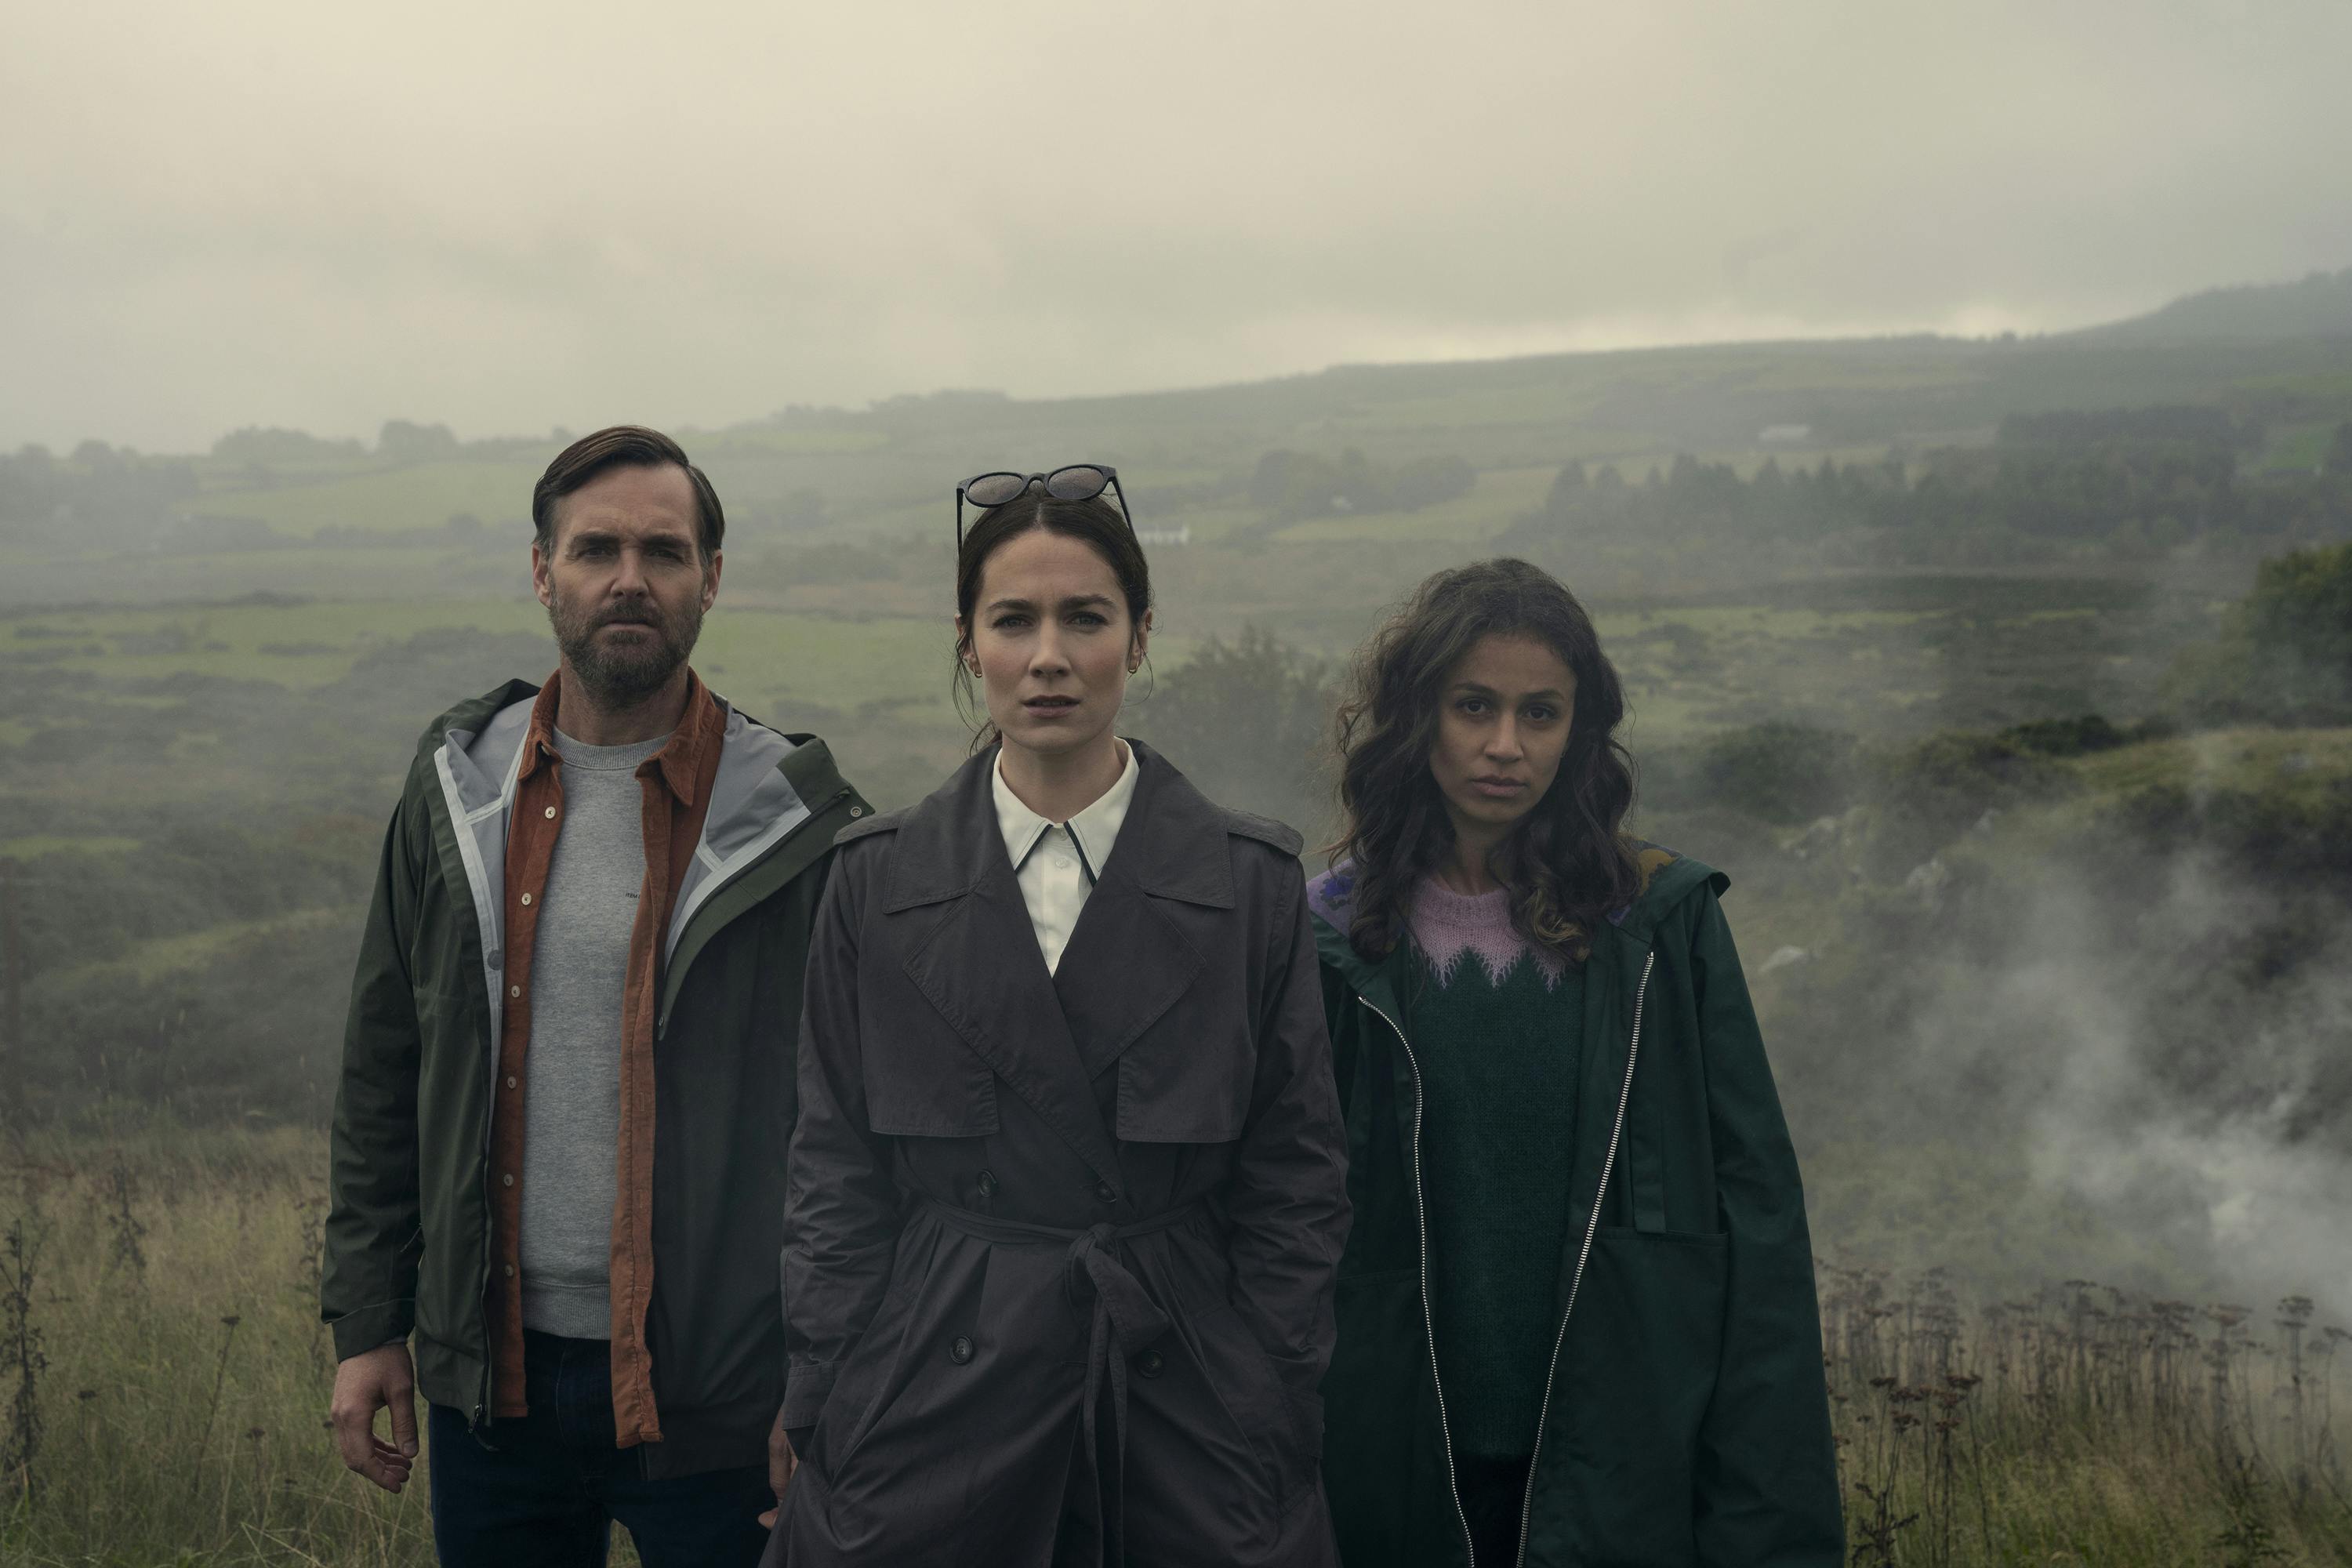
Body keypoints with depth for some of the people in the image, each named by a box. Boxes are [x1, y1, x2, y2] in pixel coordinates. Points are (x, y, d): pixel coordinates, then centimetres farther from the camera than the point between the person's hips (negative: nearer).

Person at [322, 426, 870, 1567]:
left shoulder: (795, 821, -8)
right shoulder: (460, 786, 4)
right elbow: (383, 1075, 9)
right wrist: (366, 1324, 5)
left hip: (709, 1392, -3)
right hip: (491, 1372, 4)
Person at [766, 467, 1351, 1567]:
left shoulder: (1250, 882, -1)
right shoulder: (879, 879, 2)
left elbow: (1296, 1176, 1)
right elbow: (834, 1171, 3)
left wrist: (1274, 1426, -3)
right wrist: (826, 1422, -2)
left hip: (1179, 1399, 0)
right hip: (937, 1387, 1)